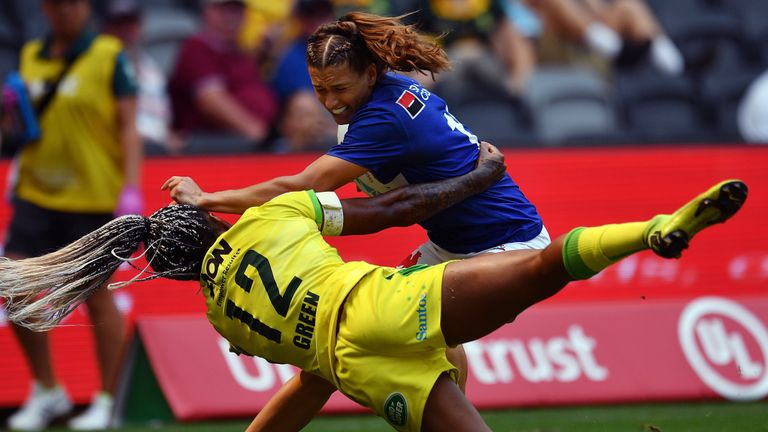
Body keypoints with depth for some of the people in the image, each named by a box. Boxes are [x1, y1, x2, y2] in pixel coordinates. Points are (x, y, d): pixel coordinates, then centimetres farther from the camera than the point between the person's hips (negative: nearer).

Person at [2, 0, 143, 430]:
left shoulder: (109, 56, -4)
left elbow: (128, 127, -7)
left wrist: (131, 189, -17)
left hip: (93, 199, -5)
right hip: (36, 195, 5)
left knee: (98, 298, 1)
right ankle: (47, 392, 16)